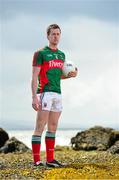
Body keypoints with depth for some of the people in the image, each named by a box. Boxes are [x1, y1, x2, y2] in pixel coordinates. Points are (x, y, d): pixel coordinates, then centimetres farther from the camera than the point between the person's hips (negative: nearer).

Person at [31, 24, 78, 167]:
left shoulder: (61, 55, 18)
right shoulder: (40, 53, -4)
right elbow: (34, 77, -9)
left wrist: (70, 75, 8)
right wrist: (34, 97, -18)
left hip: (57, 94, 8)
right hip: (45, 92, -8)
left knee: (53, 128, 8)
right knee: (40, 127, -7)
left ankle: (50, 159, 13)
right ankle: (36, 160, -7)